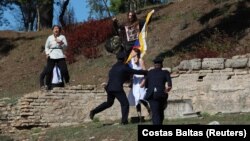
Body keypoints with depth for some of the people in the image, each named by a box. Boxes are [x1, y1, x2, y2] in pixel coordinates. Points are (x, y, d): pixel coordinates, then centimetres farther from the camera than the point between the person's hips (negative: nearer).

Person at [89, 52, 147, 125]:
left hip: (110, 88, 7)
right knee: (125, 104, 2)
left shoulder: (114, 67, 15)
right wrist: (146, 72, 5)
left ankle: (94, 111, 15)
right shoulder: (124, 67, -7)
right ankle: (124, 120, -6)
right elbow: (135, 72, -6)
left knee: (109, 103, 24)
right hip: (117, 89, -7)